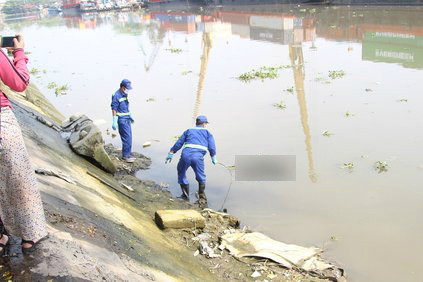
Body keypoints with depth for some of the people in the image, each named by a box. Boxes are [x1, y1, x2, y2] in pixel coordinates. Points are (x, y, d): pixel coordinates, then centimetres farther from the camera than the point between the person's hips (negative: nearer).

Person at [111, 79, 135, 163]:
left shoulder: (125, 94, 10)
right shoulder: (116, 96, -17)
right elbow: (114, 109, -17)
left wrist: (130, 116, 26)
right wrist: (114, 122, -19)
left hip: (127, 119, 9)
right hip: (121, 119, -9)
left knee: (128, 137, 12)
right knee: (127, 138, -8)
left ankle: (126, 155, 21)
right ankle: (126, 156, 0)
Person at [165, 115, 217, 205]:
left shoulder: (189, 131, 27)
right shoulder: (207, 132, 22)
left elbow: (178, 143, 21)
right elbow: (212, 146, 9)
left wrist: (171, 154, 26)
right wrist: (214, 158, 20)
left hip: (186, 155, 1)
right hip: (198, 157, -1)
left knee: (181, 173, 24)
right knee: (201, 177, 20)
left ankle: (186, 195, 25)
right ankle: (202, 198, 18)